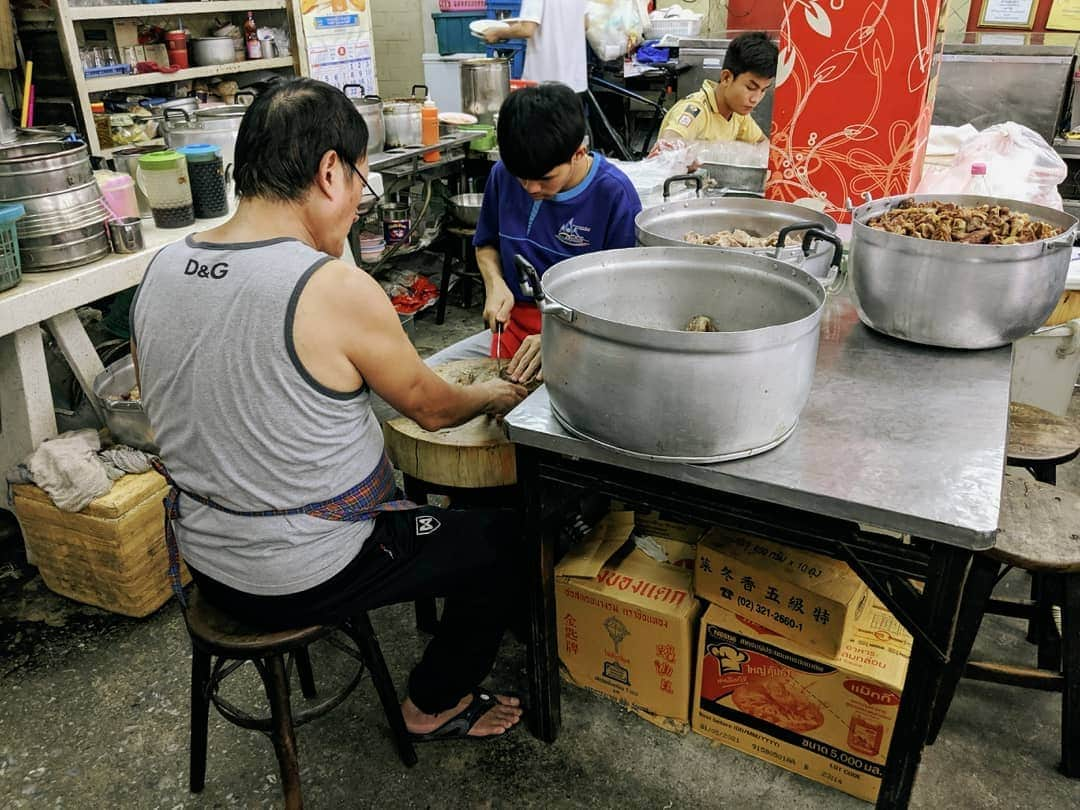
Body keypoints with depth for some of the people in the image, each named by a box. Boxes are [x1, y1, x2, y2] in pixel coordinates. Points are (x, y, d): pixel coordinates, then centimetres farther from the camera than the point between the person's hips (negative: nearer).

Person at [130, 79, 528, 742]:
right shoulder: (337, 290, -27)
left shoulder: (160, 271, -6)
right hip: (307, 578, -7)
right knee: (506, 537, 11)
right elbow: (430, 407, -12)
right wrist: (495, 396, 10)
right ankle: (435, 705, 27)